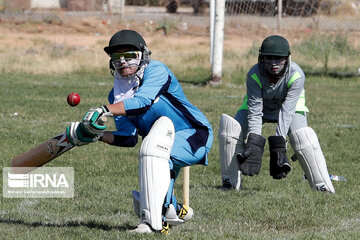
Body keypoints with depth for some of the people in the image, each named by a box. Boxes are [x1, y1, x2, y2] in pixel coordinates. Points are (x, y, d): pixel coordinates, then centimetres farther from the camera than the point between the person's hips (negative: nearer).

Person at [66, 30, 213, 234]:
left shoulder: (156, 70, -16)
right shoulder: (117, 95, 4)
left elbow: (143, 102, -34)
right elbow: (129, 138, -1)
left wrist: (104, 110, -43)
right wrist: (97, 135, -17)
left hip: (195, 137, -6)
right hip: (168, 148, 6)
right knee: (143, 204, -11)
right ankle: (176, 212, 22)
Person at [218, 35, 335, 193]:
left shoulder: (296, 75, -33)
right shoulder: (254, 75, -30)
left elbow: (287, 111, -35)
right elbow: (254, 112, -31)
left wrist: (279, 144, -43)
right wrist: (253, 143, -43)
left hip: (291, 107, -1)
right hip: (260, 105, 1)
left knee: (303, 136, -28)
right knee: (229, 125, -22)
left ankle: (322, 185, -17)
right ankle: (230, 182, -9)